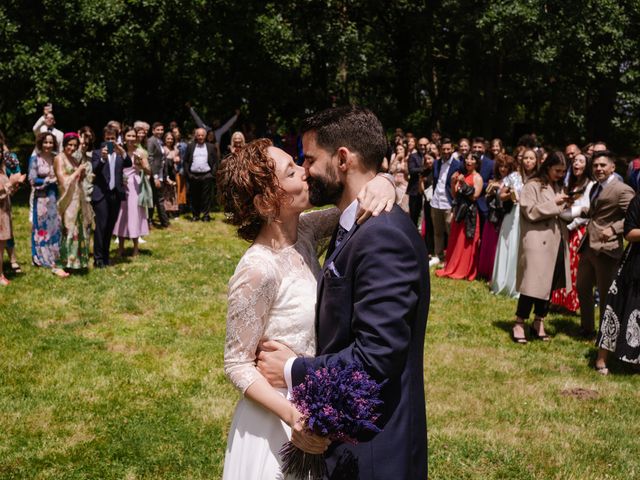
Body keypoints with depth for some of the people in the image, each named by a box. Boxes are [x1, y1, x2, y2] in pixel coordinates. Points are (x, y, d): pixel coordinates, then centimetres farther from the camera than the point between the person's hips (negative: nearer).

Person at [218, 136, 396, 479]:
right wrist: (292, 414, -31)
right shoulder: (258, 270, -26)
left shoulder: (305, 231, -7)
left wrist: (380, 183, -22)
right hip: (277, 419, -7)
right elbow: (237, 364, -19)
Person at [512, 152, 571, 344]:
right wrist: (553, 204, -16)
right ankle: (519, 324, 1)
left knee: (549, 283, 10)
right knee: (532, 283, -8)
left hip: (555, 241, 7)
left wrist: (566, 208, 2)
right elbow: (530, 212, -14)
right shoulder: (532, 186, -6)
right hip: (538, 243, -7)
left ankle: (539, 322, 20)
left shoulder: (558, 187, 17)